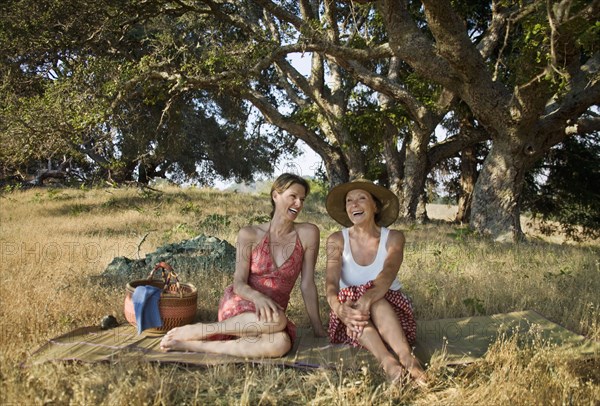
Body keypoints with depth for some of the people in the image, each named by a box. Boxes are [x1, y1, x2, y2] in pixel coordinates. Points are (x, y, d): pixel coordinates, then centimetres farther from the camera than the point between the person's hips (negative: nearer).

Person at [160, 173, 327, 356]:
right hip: (239, 305, -2)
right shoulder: (249, 235, -4)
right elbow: (239, 284, -8)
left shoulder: (307, 233, -3)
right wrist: (258, 297, -30)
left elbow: (307, 283, -2)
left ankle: (194, 345, -24)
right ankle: (191, 331, -20)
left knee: (282, 344, -35)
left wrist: (318, 328, -3)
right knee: (276, 320, -38)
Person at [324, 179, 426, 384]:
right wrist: (339, 308, -42)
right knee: (349, 297, -34)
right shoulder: (337, 240, -3)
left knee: (374, 299, -34)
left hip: (389, 310, -1)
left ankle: (407, 357, -50)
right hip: (351, 318, 1)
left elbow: (387, 275, -25)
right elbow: (331, 282, -19)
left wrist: (367, 299, -47)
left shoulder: (393, 238, -5)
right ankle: (387, 361, -51)